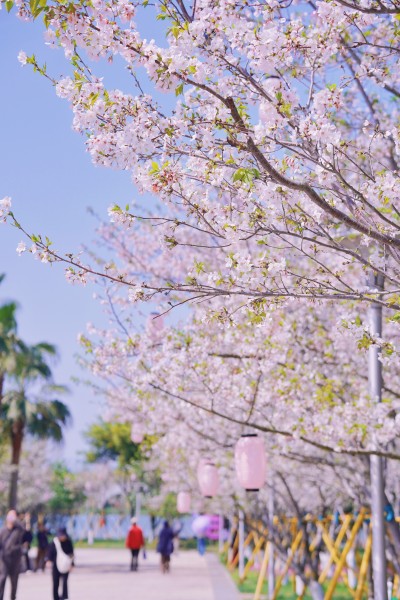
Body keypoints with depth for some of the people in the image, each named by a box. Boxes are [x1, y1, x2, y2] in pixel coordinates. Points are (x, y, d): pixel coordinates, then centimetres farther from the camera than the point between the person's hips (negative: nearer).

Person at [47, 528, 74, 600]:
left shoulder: (68, 543, 1)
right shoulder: (54, 543, -3)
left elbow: (71, 554, 7)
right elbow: (50, 553, -1)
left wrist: (71, 564, -2)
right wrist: (49, 560, -19)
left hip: (65, 566, 0)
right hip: (56, 566, 1)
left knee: (64, 581, -13)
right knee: (55, 583, 3)